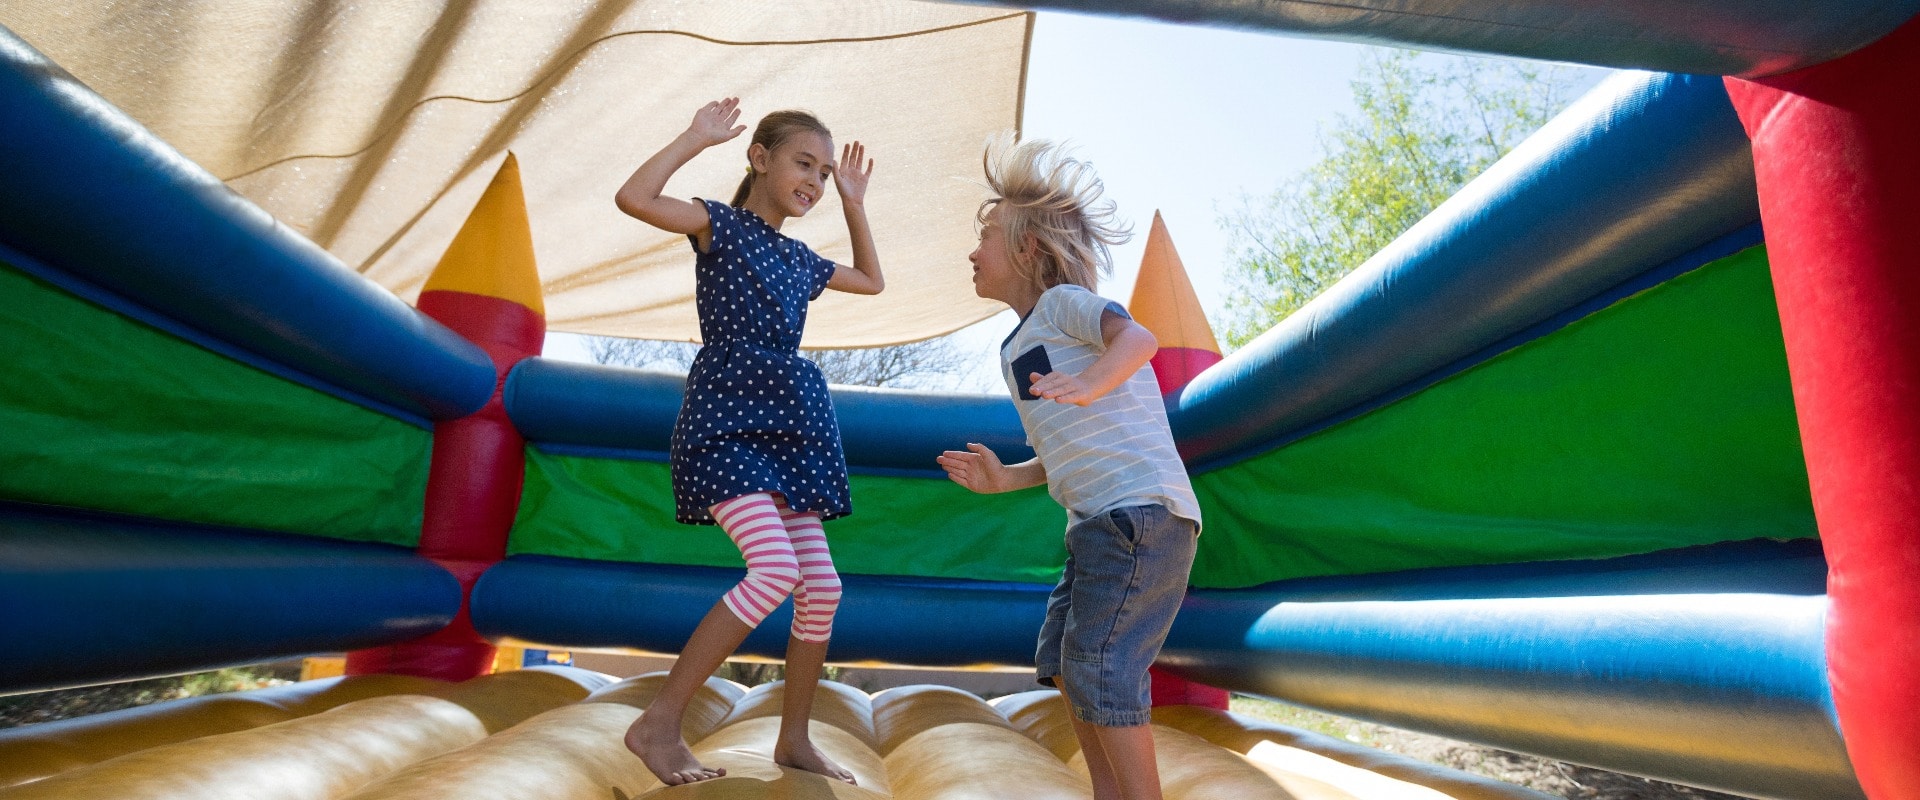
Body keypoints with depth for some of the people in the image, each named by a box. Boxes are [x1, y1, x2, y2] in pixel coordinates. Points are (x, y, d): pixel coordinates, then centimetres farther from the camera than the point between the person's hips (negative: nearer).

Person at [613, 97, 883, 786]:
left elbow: (872, 282, 35)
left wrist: (853, 202, 31)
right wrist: (697, 139, -6)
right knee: (775, 570, -24)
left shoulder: (799, 260, 19)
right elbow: (633, 198, -17)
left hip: (786, 429, 8)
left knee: (822, 586, 1)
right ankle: (658, 725, -10)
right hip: (724, 420, -7)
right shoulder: (721, 225, 0)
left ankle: (794, 740, 17)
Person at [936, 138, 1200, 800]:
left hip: (1140, 509, -10)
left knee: (1101, 670, -10)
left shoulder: (1062, 300, -2)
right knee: (1063, 664, 15)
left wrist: (1091, 382, -43)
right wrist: (1005, 479, 14)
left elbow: (1137, 336, -24)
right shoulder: (1022, 345, 23)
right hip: (1099, 521, 10)